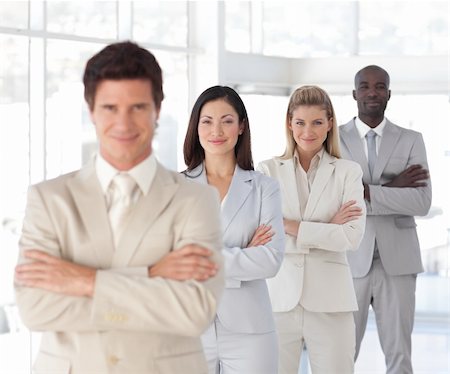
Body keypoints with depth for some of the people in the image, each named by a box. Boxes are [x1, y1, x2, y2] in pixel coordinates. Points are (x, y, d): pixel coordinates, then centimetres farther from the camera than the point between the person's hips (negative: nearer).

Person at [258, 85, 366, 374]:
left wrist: (291, 226, -11)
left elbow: (353, 236, -7)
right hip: (279, 298, 0)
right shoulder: (268, 171, 6)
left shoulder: (348, 172, 6)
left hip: (330, 302, 0)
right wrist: (327, 230, -9)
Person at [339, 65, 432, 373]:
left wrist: (368, 191, -13)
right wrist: (392, 186, -12)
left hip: (397, 260, 1)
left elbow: (421, 202, -6)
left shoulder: (411, 141, 6)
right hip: (350, 259, -1)